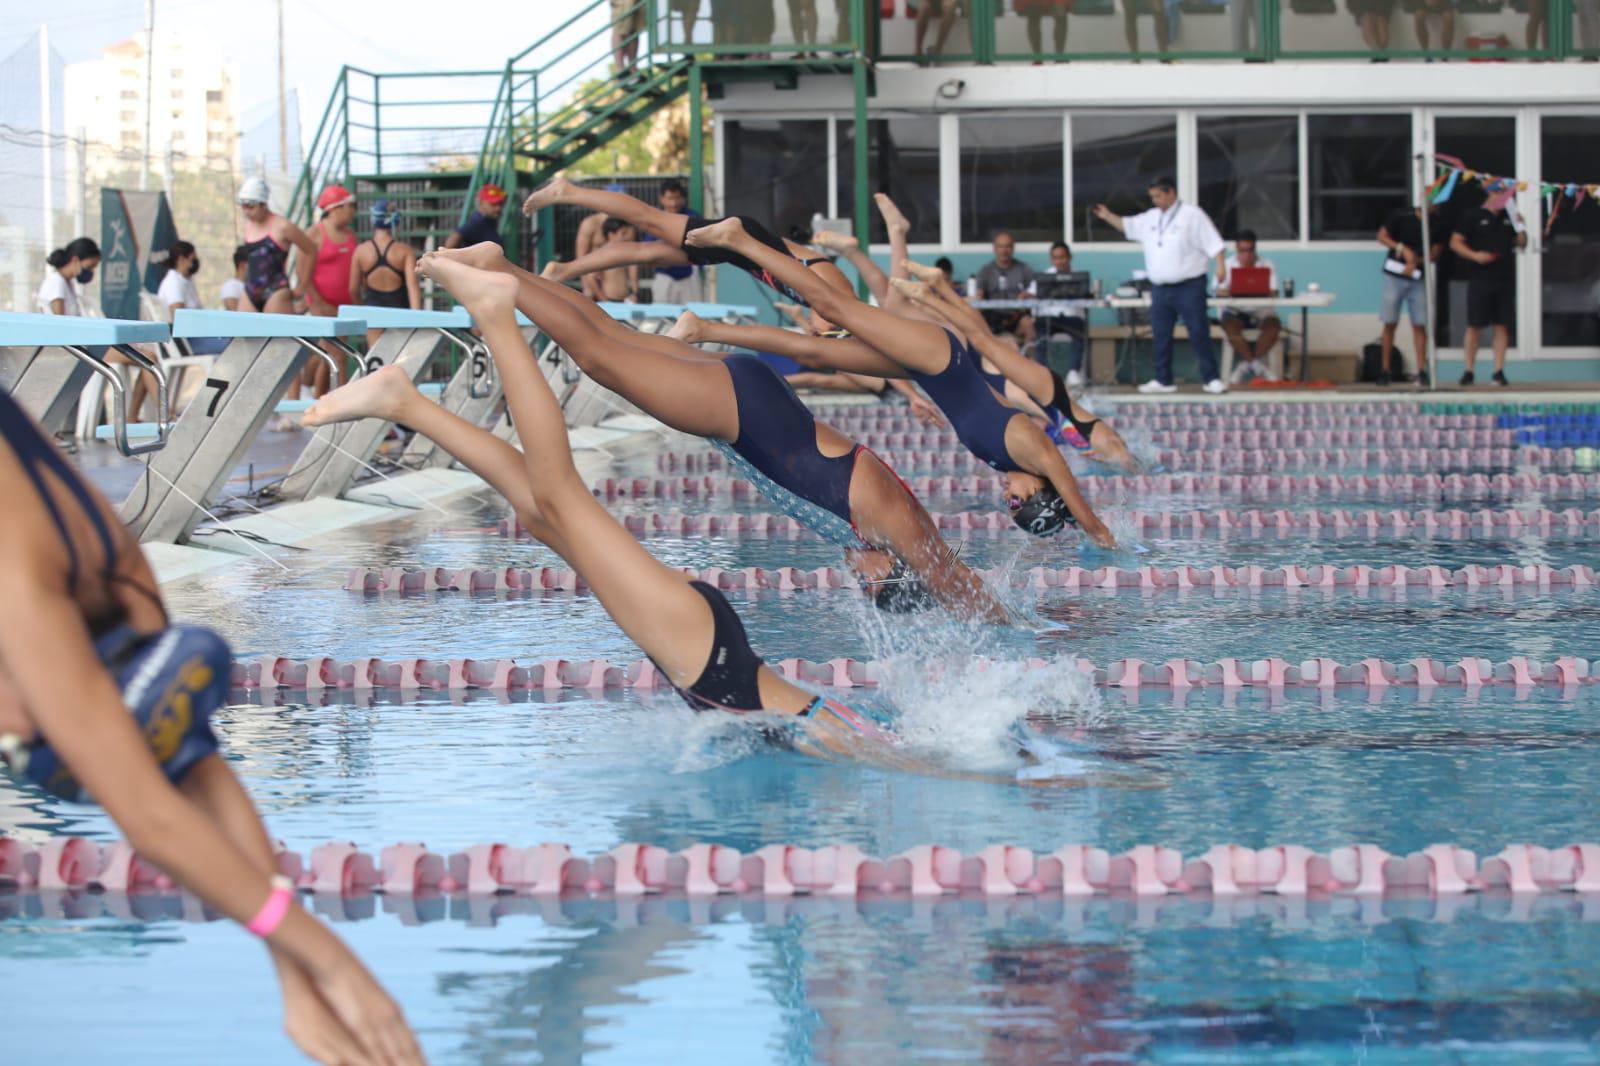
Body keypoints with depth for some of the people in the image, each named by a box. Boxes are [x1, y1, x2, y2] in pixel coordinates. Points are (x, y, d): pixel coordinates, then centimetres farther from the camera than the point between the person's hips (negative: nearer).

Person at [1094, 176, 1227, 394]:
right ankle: (1163, 380, 17)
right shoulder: (1151, 218, 14)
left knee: (1199, 333, -6)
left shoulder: (1192, 215, -6)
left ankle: (1212, 379, -3)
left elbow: (1213, 242, -11)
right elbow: (1127, 226, 25)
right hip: (1160, 288, 7)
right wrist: (1108, 216, 13)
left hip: (1188, 286, -7)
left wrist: (1220, 265, -21)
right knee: (1161, 336, 9)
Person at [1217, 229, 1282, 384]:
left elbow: (1273, 293, -8)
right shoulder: (1227, 266, 2)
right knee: (1229, 325, -34)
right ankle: (1257, 365, -25)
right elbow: (1219, 292, -7)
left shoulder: (1267, 265, 2)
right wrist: (1224, 292, -32)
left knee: (1274, 324, -31)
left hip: (1261, 312, 0)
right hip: (1236, 312, 0)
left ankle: (1248, 365, -24)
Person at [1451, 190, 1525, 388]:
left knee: (1502, 326, 2)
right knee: (1474, 326, -2)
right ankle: (1468, 370, 5)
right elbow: (1455, 243, 0)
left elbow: (1522, 244, 16)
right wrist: (1475, 255, -14)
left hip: (1505, 280, 4)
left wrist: (1520, 226, -2)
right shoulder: (1473, 216, 2)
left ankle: (1499, 372, 5)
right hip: (1480, 280, -4)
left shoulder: (1509, 217, 13)